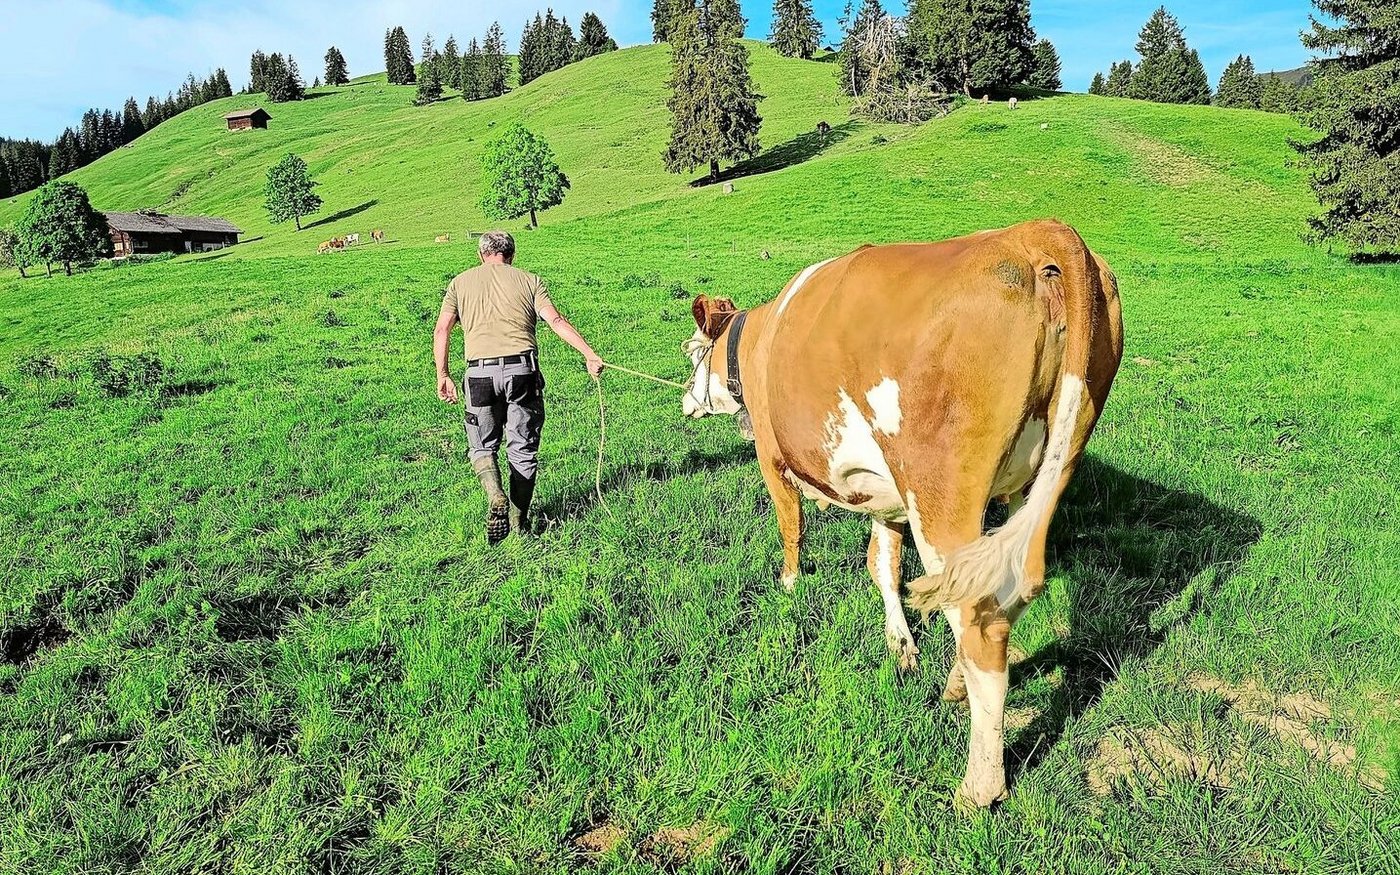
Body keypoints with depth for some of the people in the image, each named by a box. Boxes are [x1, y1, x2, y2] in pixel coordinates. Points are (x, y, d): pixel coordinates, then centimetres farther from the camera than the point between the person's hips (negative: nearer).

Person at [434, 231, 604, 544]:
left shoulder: (461, 282, 15)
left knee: (482, 447, 14)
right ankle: (519, 524, 15)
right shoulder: (529, 280, 10)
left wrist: (443, 374, 11)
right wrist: (590, 354, -6)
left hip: (480, 373, 0)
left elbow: (442, 330, 6)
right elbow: (556, 321, -3)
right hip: (522, 370, 0)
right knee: (522, 449, 11)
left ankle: (495, 497, -13)